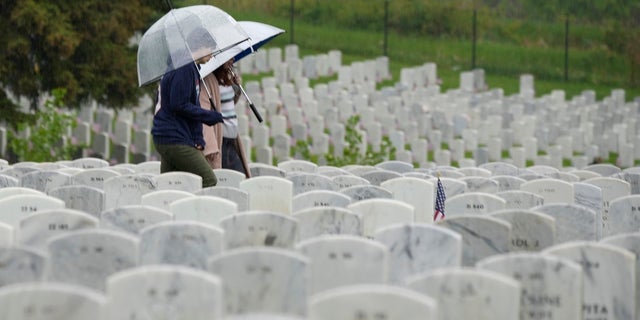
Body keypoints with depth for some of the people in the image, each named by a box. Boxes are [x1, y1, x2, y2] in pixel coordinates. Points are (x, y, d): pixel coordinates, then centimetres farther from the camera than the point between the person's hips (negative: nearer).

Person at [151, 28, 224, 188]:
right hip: (176, 141, -10)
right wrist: (212, 117, -12)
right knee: (209, 182, -10)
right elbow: (180, 106, -19)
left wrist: (198, 138, 9)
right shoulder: (184, 70, -13)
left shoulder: (192, 69, 20)